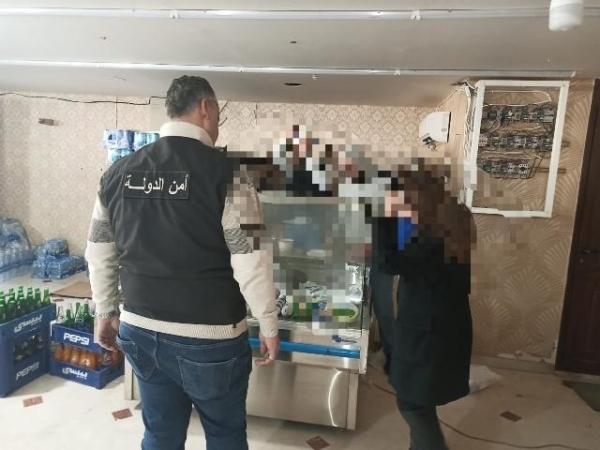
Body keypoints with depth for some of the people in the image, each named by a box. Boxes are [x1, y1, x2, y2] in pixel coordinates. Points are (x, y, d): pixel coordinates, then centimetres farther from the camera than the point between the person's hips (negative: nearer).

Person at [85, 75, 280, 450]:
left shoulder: (119, 173, 3)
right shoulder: (224, 173, -15)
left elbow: (99, 253, 9)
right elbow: (250, 262, -16)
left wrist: (106, 312, 22)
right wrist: (269, 326, -4)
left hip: (141, 331, 5)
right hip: (208, 338, -5)